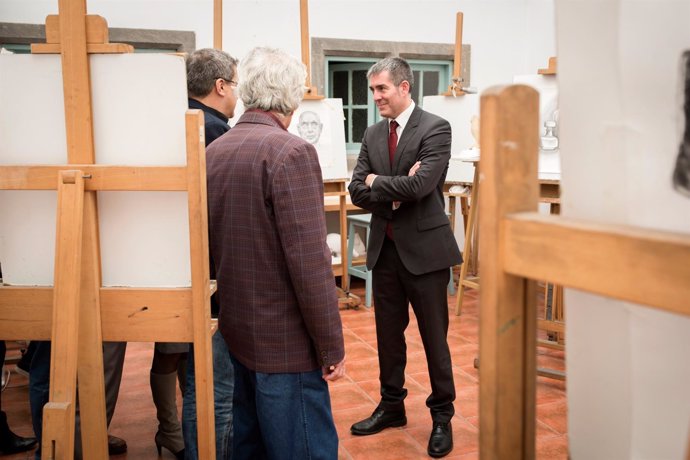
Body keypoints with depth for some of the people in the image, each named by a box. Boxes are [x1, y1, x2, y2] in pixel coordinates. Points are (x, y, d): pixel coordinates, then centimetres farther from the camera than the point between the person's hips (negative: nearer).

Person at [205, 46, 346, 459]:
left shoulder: (215, 151, 5)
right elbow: (310, 262, -21)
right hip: (286, 344, -8)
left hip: (237, 333, 8)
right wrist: (332, 347, -13)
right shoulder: (291, 152, -18)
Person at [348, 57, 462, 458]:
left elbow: (420, 185, -22)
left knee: (434, 337, 6)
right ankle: (392, 405, 33)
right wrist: (395, 193, -15)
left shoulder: (435, 129, -10)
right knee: (389, 334, 16)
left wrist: (377, 182, -8)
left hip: (424, 248, -6)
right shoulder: (373, 134, 9)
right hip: (384, 249, 6)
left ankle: (442, 415, 23)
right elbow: (358, 189, 1)